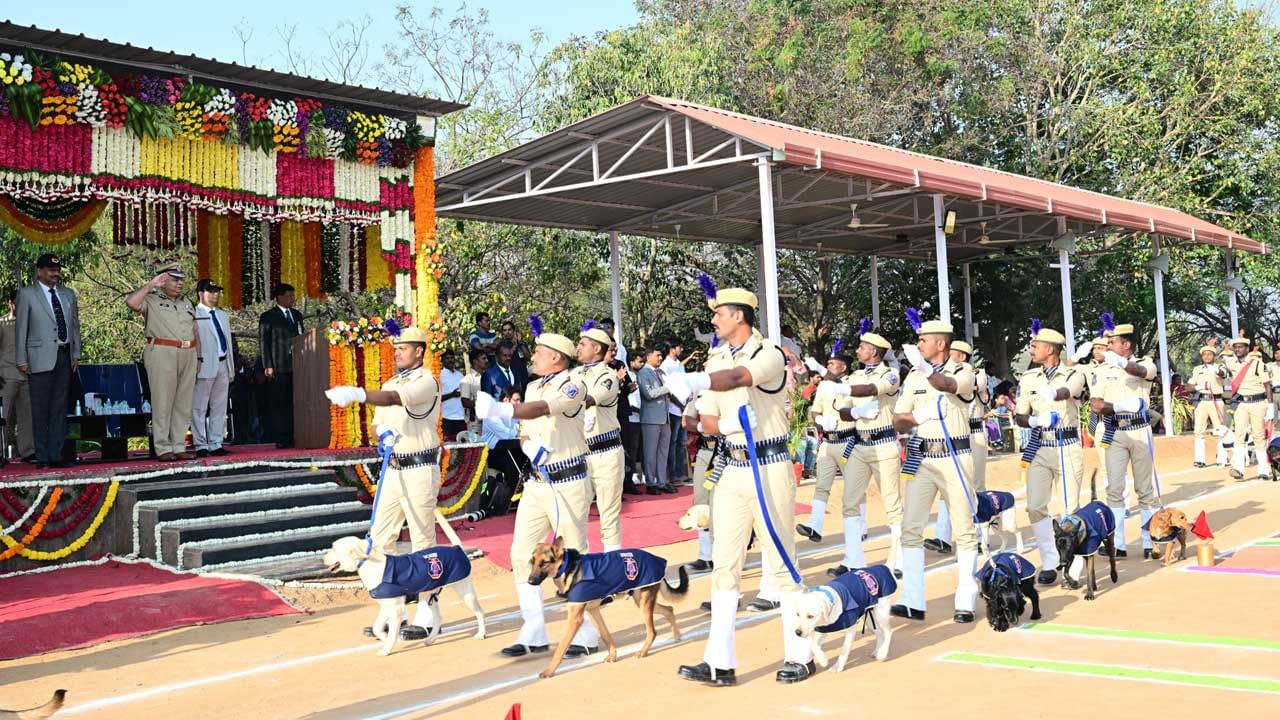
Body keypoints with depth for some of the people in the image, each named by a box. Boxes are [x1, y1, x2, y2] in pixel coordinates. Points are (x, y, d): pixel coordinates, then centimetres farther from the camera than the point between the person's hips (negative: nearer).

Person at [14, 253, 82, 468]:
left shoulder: (68, 295, 15)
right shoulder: (26, 294, 1)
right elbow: (20, 329, -1)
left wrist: (76, 354, 11)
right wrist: (21, 360, -5)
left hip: (64, 356, 5)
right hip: (41, 357, -5)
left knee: (60, 408, 5)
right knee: (40, 409, -2)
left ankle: (55, 455, 8)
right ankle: (42, 457, 1)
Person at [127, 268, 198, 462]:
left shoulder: (187, 303, 22)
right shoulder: (152, 300, 4)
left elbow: (195, 331, 22)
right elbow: (131, 302, -17)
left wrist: (198, 357, 15)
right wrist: (150, 285, -10)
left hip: (188, 354, 6)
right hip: (162, 354, -6)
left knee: (183, 404, 5)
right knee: (162, 402, -5)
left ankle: (179, 447, 9)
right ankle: (163, 449, -3)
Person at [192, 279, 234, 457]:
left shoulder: (222, 315, 21)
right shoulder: (193, 315, -4)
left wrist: (231, 368, 18)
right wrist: (195, 365, -17)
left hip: (222, 365, 8)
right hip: (205, 367, -8)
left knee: (219, 408, 8)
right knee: (199, 408, -3)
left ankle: (216, 444, 12)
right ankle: (200, 445, -1)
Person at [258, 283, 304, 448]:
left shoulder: (297, 315, 18)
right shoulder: (268, 317, 2)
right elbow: (263, 342, -2)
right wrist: (268, 366, -9)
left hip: (297, 366, 5)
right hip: (278, 368, -5)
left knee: (294, 404, 1)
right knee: (278, 405, -3)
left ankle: (294, 437, 4)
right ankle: (280, 439, -1)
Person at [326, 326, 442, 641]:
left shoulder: (426, 381, -9)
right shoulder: (390, 384, 17)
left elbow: (392, 399, -27)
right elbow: (377, 422, 19)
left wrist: (356, 393, -42)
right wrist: (382, 433, -6)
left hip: (419, 470, -8)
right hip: (392, 469, 8)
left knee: (423, 542, -3)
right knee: (380, 538, 7)